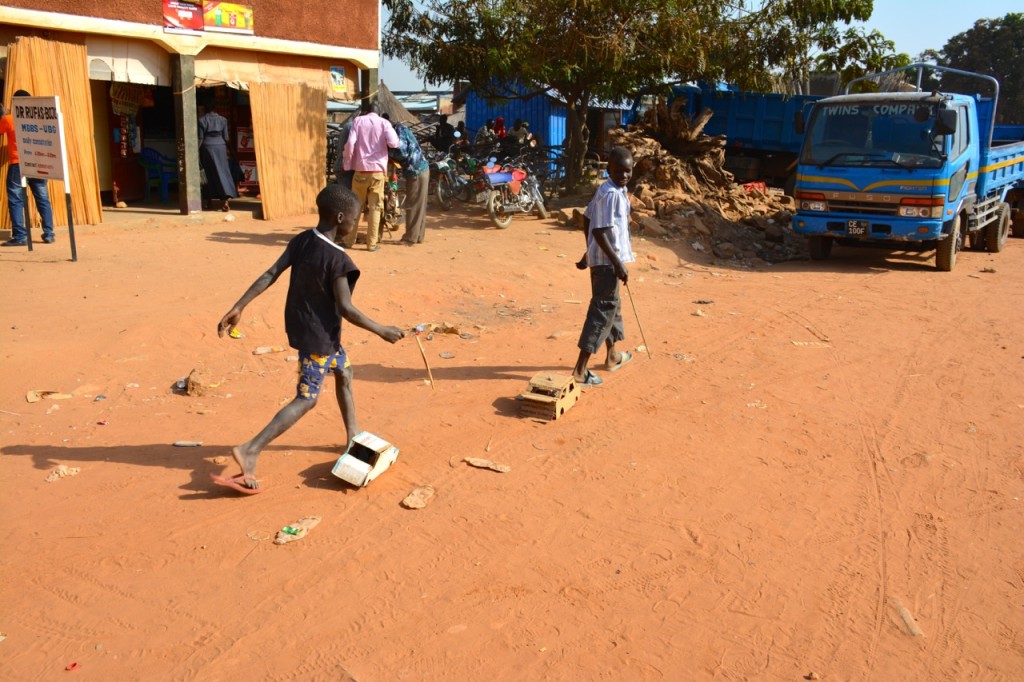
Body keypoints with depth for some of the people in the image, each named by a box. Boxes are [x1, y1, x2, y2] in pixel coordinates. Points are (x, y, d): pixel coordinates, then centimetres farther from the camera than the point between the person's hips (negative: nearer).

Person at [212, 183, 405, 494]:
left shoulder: (301, 241, -1)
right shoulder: (337, 259, -23)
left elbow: (269, 275, -4)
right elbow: (345, 308, -24)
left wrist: (238, 307, -3)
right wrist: (382, 331, -15)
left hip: (301, 326, 9)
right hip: (318, 335, -9)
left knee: (344, 372, 25)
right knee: (306, 399, -3)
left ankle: (353, 437, 38)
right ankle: (250, 450, -8)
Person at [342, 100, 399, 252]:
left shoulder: (358, 120, 6)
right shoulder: (384, 123, 4)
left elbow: (350, 143, -6)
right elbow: (393, 143, -11)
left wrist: (348, 165, 3)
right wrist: (397, 138, 11)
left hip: (360, 170, 1)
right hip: (377, 170, -1)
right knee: (375, 207, 3)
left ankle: (349, 240, 16)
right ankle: (371, 243, 3)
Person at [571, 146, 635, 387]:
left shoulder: (614, 190, 10)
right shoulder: (611, 194, -20)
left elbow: (587, 218, 16)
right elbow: (600, 232, -25)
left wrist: (589, 252, 21)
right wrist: (618, 264, -23)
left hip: (601, 258, 10)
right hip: (607, 260, -10)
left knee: (612, 305, 23)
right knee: (602, 310, -7)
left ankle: (613, 356, 40)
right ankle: (580, 369, -6)